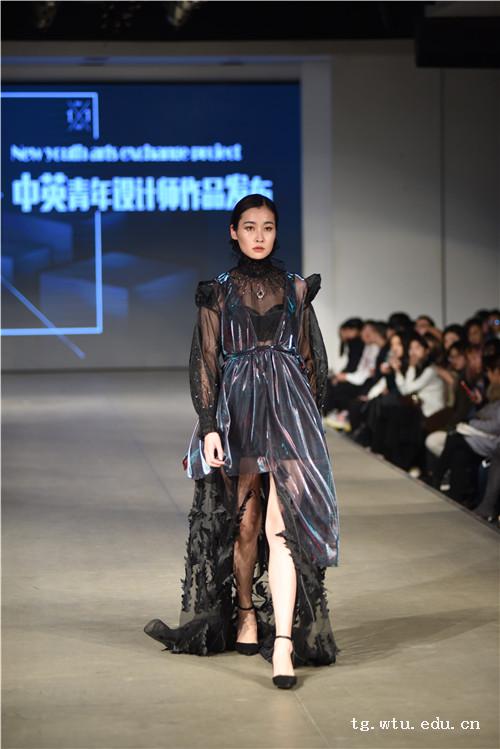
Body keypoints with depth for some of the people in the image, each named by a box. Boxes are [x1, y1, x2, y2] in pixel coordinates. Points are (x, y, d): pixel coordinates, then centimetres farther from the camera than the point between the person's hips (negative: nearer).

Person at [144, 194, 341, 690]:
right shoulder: (218, 292, 6)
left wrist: (312, 419, 10)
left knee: (281, 522, -13)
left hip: (288, 407, -1)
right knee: (244, 521, 9)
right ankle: (246, 616, 28)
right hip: (236, 410, 1)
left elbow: (312, 358, 13)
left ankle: (283, 641, -19)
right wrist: (209, 426, -8)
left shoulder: (296, 289, 9)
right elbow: (205, 361, 1)